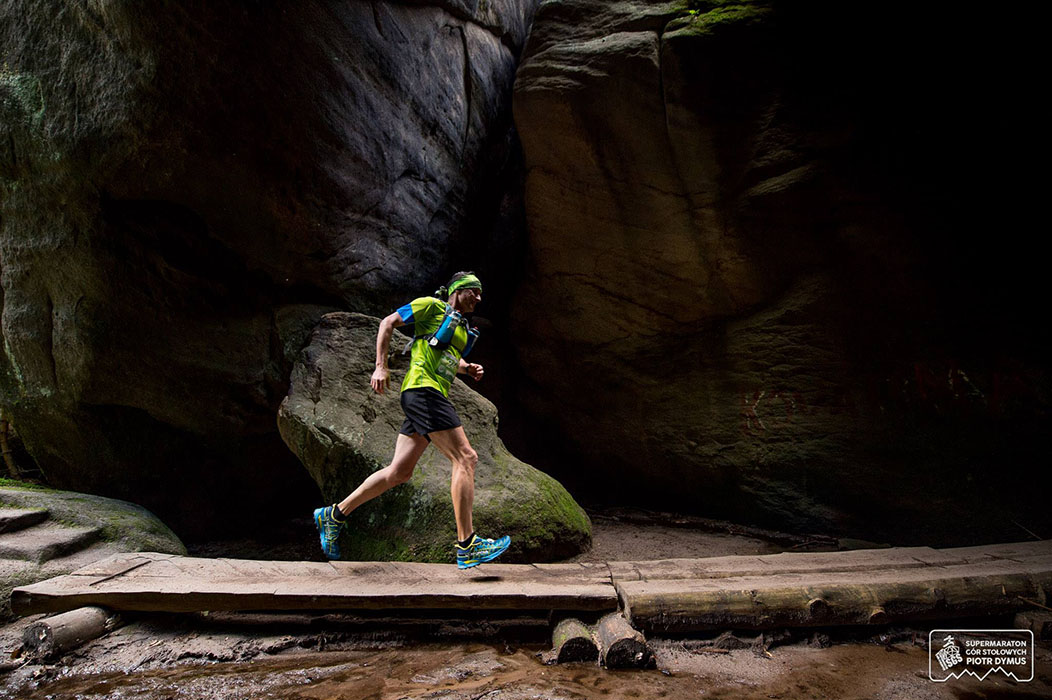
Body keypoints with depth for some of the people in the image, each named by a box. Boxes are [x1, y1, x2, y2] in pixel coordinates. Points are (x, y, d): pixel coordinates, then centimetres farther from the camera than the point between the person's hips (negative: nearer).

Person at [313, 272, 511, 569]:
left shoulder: (462, 327, 25)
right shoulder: (431, 306, 2)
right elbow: (388, 323, 1)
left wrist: (468, 368, 17)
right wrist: (381, 366, -8)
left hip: (434, 396, 9)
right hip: (422, 390, -9)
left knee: (399, 472, 8)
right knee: (465, 458, -14)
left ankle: (334, 515, 18)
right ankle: (466, 545, -13)